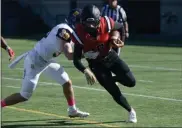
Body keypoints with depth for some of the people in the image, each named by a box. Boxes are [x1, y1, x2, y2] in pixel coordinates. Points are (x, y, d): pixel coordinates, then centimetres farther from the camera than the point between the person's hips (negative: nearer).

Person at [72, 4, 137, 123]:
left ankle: (112, 79, 29)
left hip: (111, 57, 2)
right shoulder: (80, 34, -28)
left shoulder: (106, 23, -24)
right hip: (96, 64, -2)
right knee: (115, 92, -3)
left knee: (131, 82, -2)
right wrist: (86, 72, -42)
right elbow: (76, 60, -26)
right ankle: (131, 111, 22)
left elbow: (121, 27, 2)